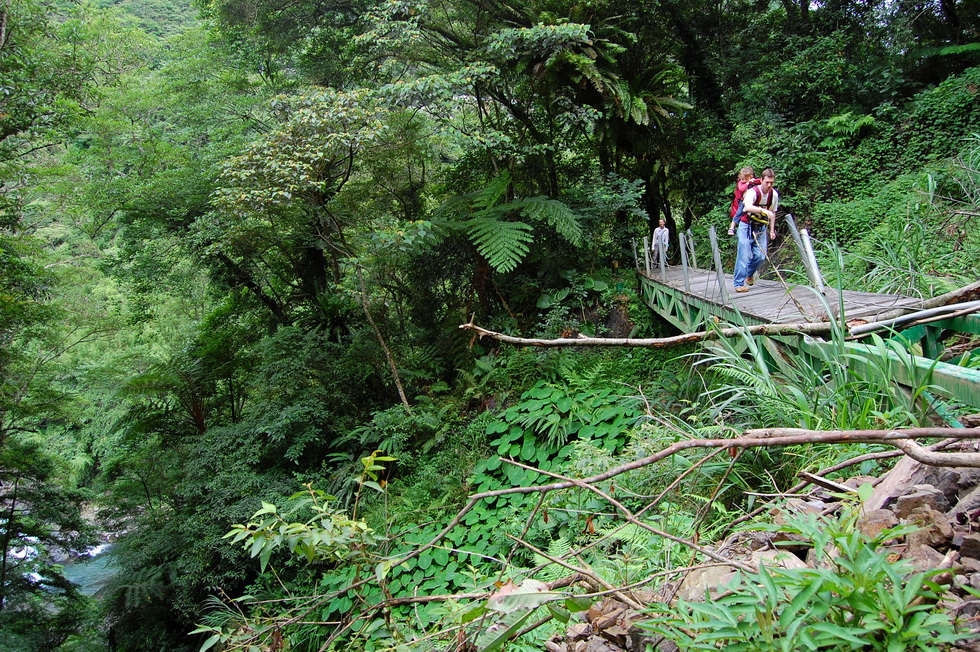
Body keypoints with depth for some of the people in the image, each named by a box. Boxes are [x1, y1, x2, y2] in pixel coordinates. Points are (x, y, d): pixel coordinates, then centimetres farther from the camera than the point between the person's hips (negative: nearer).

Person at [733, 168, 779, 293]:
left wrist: (772, 230, 9)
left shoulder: (774, 194, -1)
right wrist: (763, 210, -53)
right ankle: (739, 284, -8)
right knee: (744, 254, -12)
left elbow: (772, 213, 12)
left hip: (761, 227, 5)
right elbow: (748, 207, -40)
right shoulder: (753, 192, -20)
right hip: (746, 225, -5)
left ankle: (749, 274, 28)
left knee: (761, 256, -1)